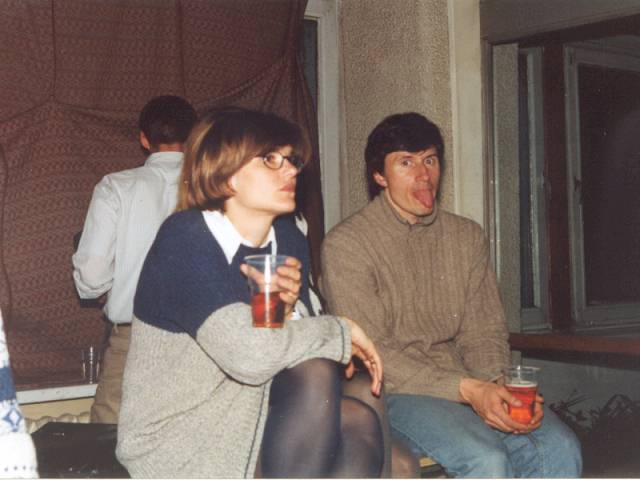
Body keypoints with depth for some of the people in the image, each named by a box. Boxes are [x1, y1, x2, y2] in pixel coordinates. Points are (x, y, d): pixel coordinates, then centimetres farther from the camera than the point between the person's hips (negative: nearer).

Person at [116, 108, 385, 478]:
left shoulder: (289, 240, 3)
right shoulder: (185, 239, -19)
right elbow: (249, 354, -33)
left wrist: (289, 308, -17)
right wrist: (340, 330, -18)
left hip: (246, 426, 7)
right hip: (173, 443, -7)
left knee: (357, 422, -17)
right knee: (315, 373, -24)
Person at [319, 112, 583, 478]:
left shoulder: (468, 237, 12)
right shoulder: (346, 245, -6)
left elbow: (484, 334, 10)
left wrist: (500, 388, -14)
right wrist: (467, 390, -21)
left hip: (467, 385, 5)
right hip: (394, 392, -5)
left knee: (561, 448, -19)